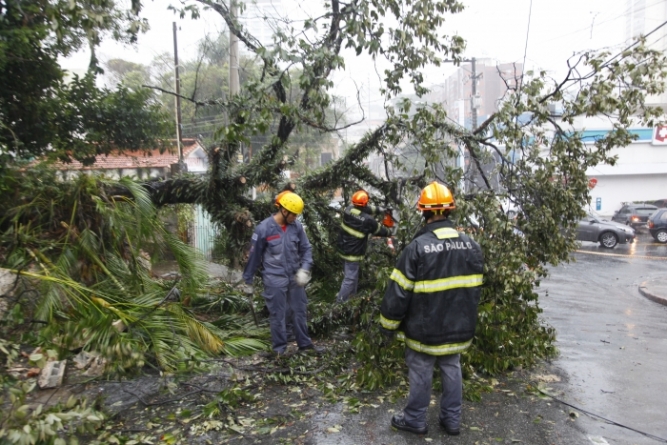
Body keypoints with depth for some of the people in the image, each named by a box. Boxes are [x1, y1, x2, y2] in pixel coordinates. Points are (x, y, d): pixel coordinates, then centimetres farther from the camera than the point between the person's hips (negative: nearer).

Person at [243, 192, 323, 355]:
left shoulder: (297, 226, -2)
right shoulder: (264, 228, -13)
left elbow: (306, 249, 7)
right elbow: (254, 256, -5)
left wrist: (304, 269, -9)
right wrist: (248, 281, 2)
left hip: (295, 277, 4)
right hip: (275, 279, -4)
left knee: (300, 311, 15)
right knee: (277, 315, 6)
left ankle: (304, 344, 31)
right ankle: (279, 348, 21)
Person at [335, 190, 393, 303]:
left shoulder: (349, 209, -7)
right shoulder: (368, 220, -22)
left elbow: (366, 209, 13)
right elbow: (380, 230, -2)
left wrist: (380, 209, 18)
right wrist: (389, 232, 18)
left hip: (343, 248, 8)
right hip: (353, 252, -8)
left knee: (350, 273, 26)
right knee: (350, 279, 3)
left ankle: (351, 295, 43)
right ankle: (340, 302, 8)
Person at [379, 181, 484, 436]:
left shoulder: (417, 247, -20)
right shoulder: (471, 245, -2)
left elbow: (399, 291, -16)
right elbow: (474, 289, 9)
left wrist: (388, 324, -4)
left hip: (425, 329, -5)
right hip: (459, 328, 5)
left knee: (420, 373, 10)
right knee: (452, 370, 18)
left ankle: (415, 420, 25)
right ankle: (452, 420, 30)